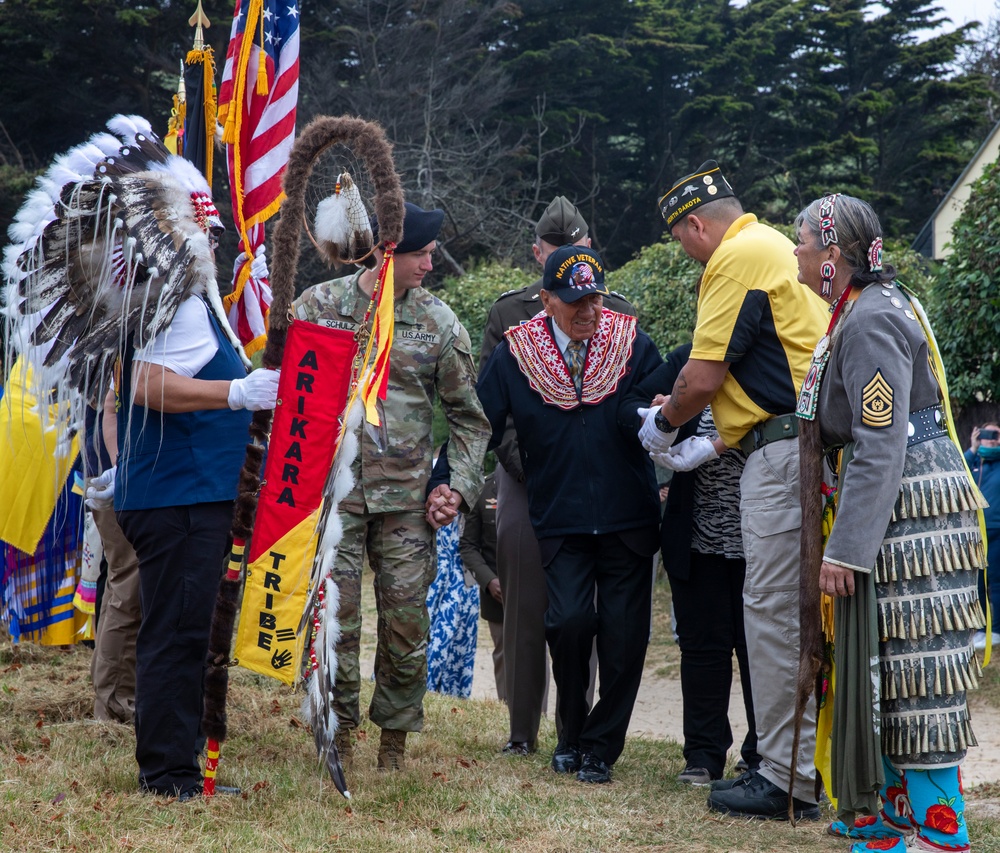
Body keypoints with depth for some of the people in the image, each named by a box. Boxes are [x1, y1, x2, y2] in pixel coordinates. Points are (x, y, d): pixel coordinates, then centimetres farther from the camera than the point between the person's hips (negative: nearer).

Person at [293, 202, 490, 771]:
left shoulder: (439, 323, 4)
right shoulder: (318, 306, 2)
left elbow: (470, 415, 10)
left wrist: (459, 487, 1)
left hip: (408, 497, 1)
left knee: (407, 618, 0)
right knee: (336, 617, -2)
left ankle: (396, 737, 16)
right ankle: (341, 731, 12)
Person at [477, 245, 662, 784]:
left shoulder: (630, 342, 2)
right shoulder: (514, 354, 0)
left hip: (627, 518, 1)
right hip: (559, 520, -1)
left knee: (624, 637, -1)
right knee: (569, 620, -16)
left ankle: (599, 748, 17)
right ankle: (571, 733, 9)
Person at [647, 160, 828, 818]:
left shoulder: (738, 257, -9)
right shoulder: (777, 247, 22)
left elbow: (702, 378, -12)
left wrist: (664, 422, 7)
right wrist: (718, 441, 25)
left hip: (784, 451, -10)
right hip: (797, 447, 10)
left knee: (775, 611, -7)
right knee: (792, 612, 12)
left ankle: (788, 781, -4)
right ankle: (801, 767, 17)